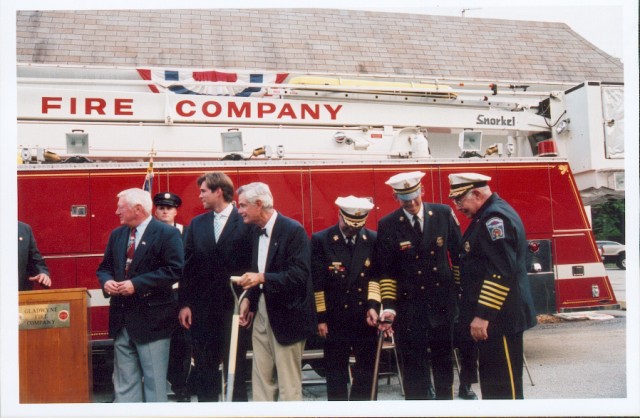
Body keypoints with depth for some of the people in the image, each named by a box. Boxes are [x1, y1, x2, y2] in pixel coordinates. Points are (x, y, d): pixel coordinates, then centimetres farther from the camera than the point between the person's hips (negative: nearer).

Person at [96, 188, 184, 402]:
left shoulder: (167, 234, -10)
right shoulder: (116, 235, 12)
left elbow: (173, 270, -18)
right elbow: (104, 267, 18)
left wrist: (136, 284, -21)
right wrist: (106, 281, -6)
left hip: (151, 318, -6)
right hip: (122, 318, 7)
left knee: (154, 380, 4)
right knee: (124, 380, 14)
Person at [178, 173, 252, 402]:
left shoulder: (246, 222, -6)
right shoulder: (196, 224, 9)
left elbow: (253, 265, -7)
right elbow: (187, 266, 7)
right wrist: (184, 303, 3)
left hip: (234, 307, -4)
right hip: (202, 309, 4)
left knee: (235, 367, 6)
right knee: (204, 368, 12)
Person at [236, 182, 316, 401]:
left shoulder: (293, 230, -16)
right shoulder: (256, 231, 9)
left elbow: (300, 274, -22)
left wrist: (262, 278, -29)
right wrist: (249, 299, 6)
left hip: (286, 314, -7)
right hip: (262, 311, 8)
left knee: (288, 382, 2)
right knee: (261, 377, 13)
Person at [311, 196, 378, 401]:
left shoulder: (374, 240, 1)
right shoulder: (320, 240, -5)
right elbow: (316, 282, -5)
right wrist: (320, 318, -6)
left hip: (365, 318, 2)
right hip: (335, 318, -2)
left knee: (367, 369, 10)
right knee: (336, 372, 8)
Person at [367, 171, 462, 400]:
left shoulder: (444, 214, -2)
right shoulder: (387, 225, -6)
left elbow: (458, 255, 5)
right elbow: (385, 271, -4)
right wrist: (388, 306, -10)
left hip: (443, 301, 2)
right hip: (409, 305, -1)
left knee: (444, 358, 16)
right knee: (414, 363, 7)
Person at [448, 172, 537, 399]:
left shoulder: (496, 218, -17)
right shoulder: (487, 216, 16)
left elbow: (502, 273, -25)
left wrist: (483, 315, -24)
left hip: (500, 318, -11)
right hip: (494, 316, 11)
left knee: (504, 385, -4)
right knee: (491, 381, 18)